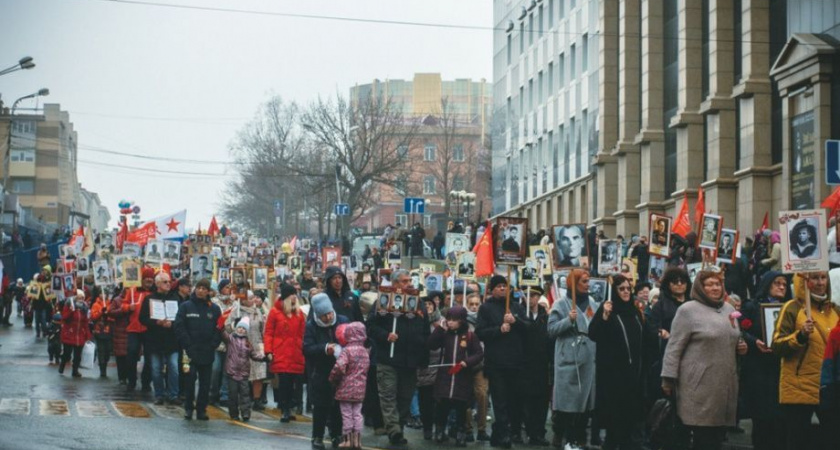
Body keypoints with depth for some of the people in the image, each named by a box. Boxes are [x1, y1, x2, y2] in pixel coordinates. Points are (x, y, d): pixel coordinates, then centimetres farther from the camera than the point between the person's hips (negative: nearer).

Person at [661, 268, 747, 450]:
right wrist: (668, 379, -13)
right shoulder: (688, 310, -5)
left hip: (725, 383, 6)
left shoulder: (729, 309, 15)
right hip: (698, 384, -6)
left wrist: (741, 347, 6)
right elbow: (674, 348, -8)